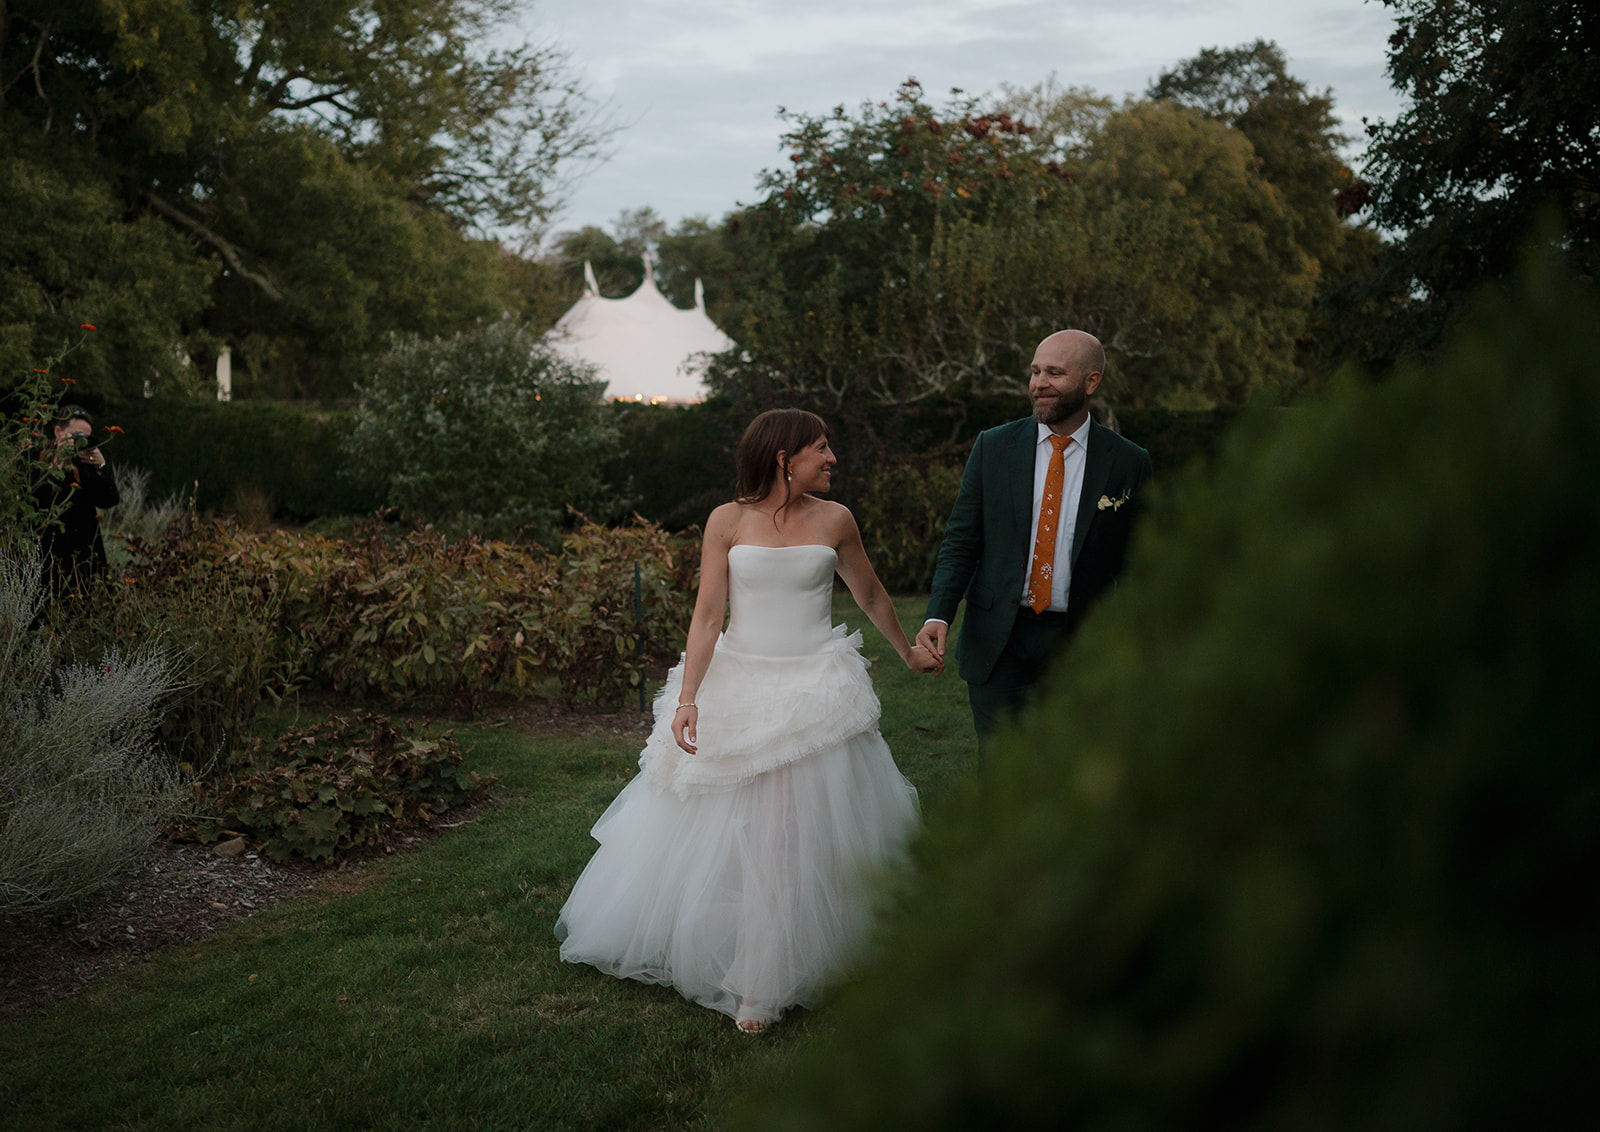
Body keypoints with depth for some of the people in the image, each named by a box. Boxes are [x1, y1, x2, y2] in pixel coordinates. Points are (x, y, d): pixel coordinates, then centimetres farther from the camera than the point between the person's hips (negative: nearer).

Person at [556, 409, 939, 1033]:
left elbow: (870, 594, 18)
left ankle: (768, 983, 11)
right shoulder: (727, 521, -2)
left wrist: (909, 651, 29)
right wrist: (687, 697, -15)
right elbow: (707, 613, -6)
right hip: (738, 688, 0)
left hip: (815, 693, 1)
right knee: (714, 833, 8)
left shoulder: (834, 520, 3)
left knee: (798, 836, -1)